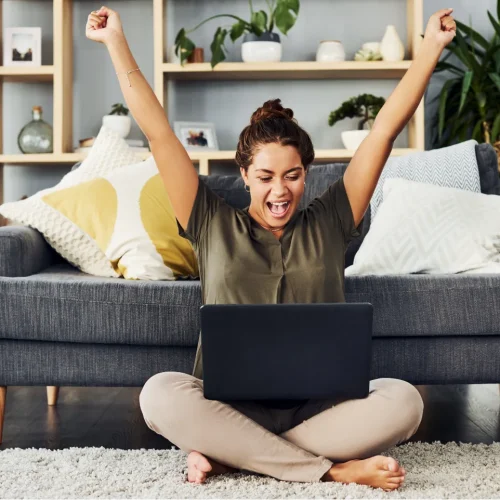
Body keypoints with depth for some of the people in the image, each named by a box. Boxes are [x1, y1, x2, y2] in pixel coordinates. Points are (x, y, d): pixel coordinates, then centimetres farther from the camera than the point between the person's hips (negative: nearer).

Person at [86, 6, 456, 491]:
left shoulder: (327, 223, 9)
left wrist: (431, 46, 6)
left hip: (319, 408, 1)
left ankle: (228, 454, -19)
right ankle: (333, 469, -23)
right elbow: (157, 130, 5)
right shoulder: (214, 226, 7)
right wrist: (116, 41, 5)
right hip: (232, 406, -1)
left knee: (402, 400, -28)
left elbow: (386, 126, 7)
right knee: (160, 394, -31)